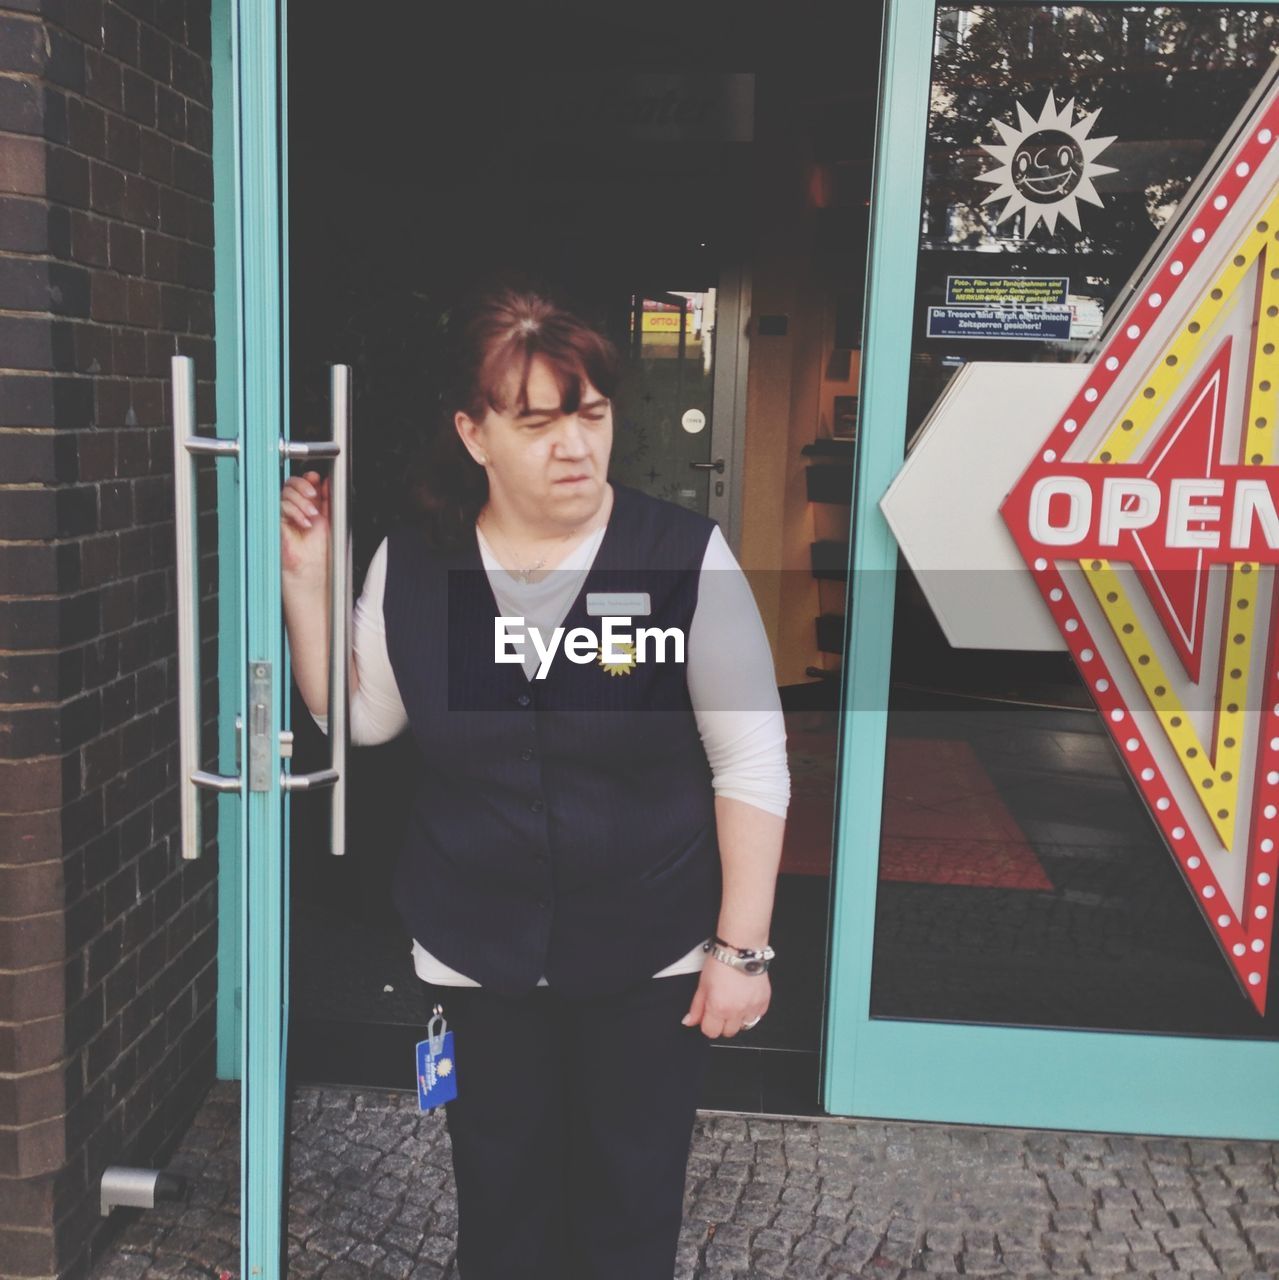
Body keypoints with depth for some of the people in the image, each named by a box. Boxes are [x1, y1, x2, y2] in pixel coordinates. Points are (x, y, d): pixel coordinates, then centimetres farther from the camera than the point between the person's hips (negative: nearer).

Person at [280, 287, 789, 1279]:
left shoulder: (685, 556, -16)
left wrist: (742, 947, -11)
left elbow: (752, 762, -11)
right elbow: (359, 718, 8)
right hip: (478, 956, 3)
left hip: (651, 961, -2)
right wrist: (308, 581, -3)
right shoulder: (412, 566, -6)